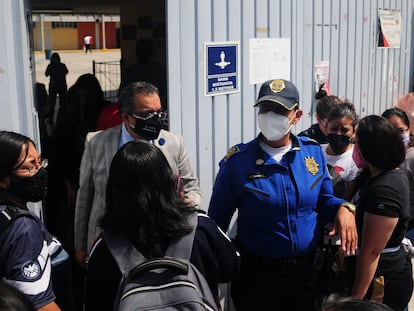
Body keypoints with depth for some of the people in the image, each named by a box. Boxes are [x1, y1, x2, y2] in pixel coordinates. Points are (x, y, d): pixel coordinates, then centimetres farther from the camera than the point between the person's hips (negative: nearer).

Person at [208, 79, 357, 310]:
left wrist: (342, 208, -12)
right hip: (257, 274, -3)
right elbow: (217, 221, -7)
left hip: (307, 271, 4)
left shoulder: (313, 151, -3)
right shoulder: (238, 161, -13)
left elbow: (324, 199, 11)